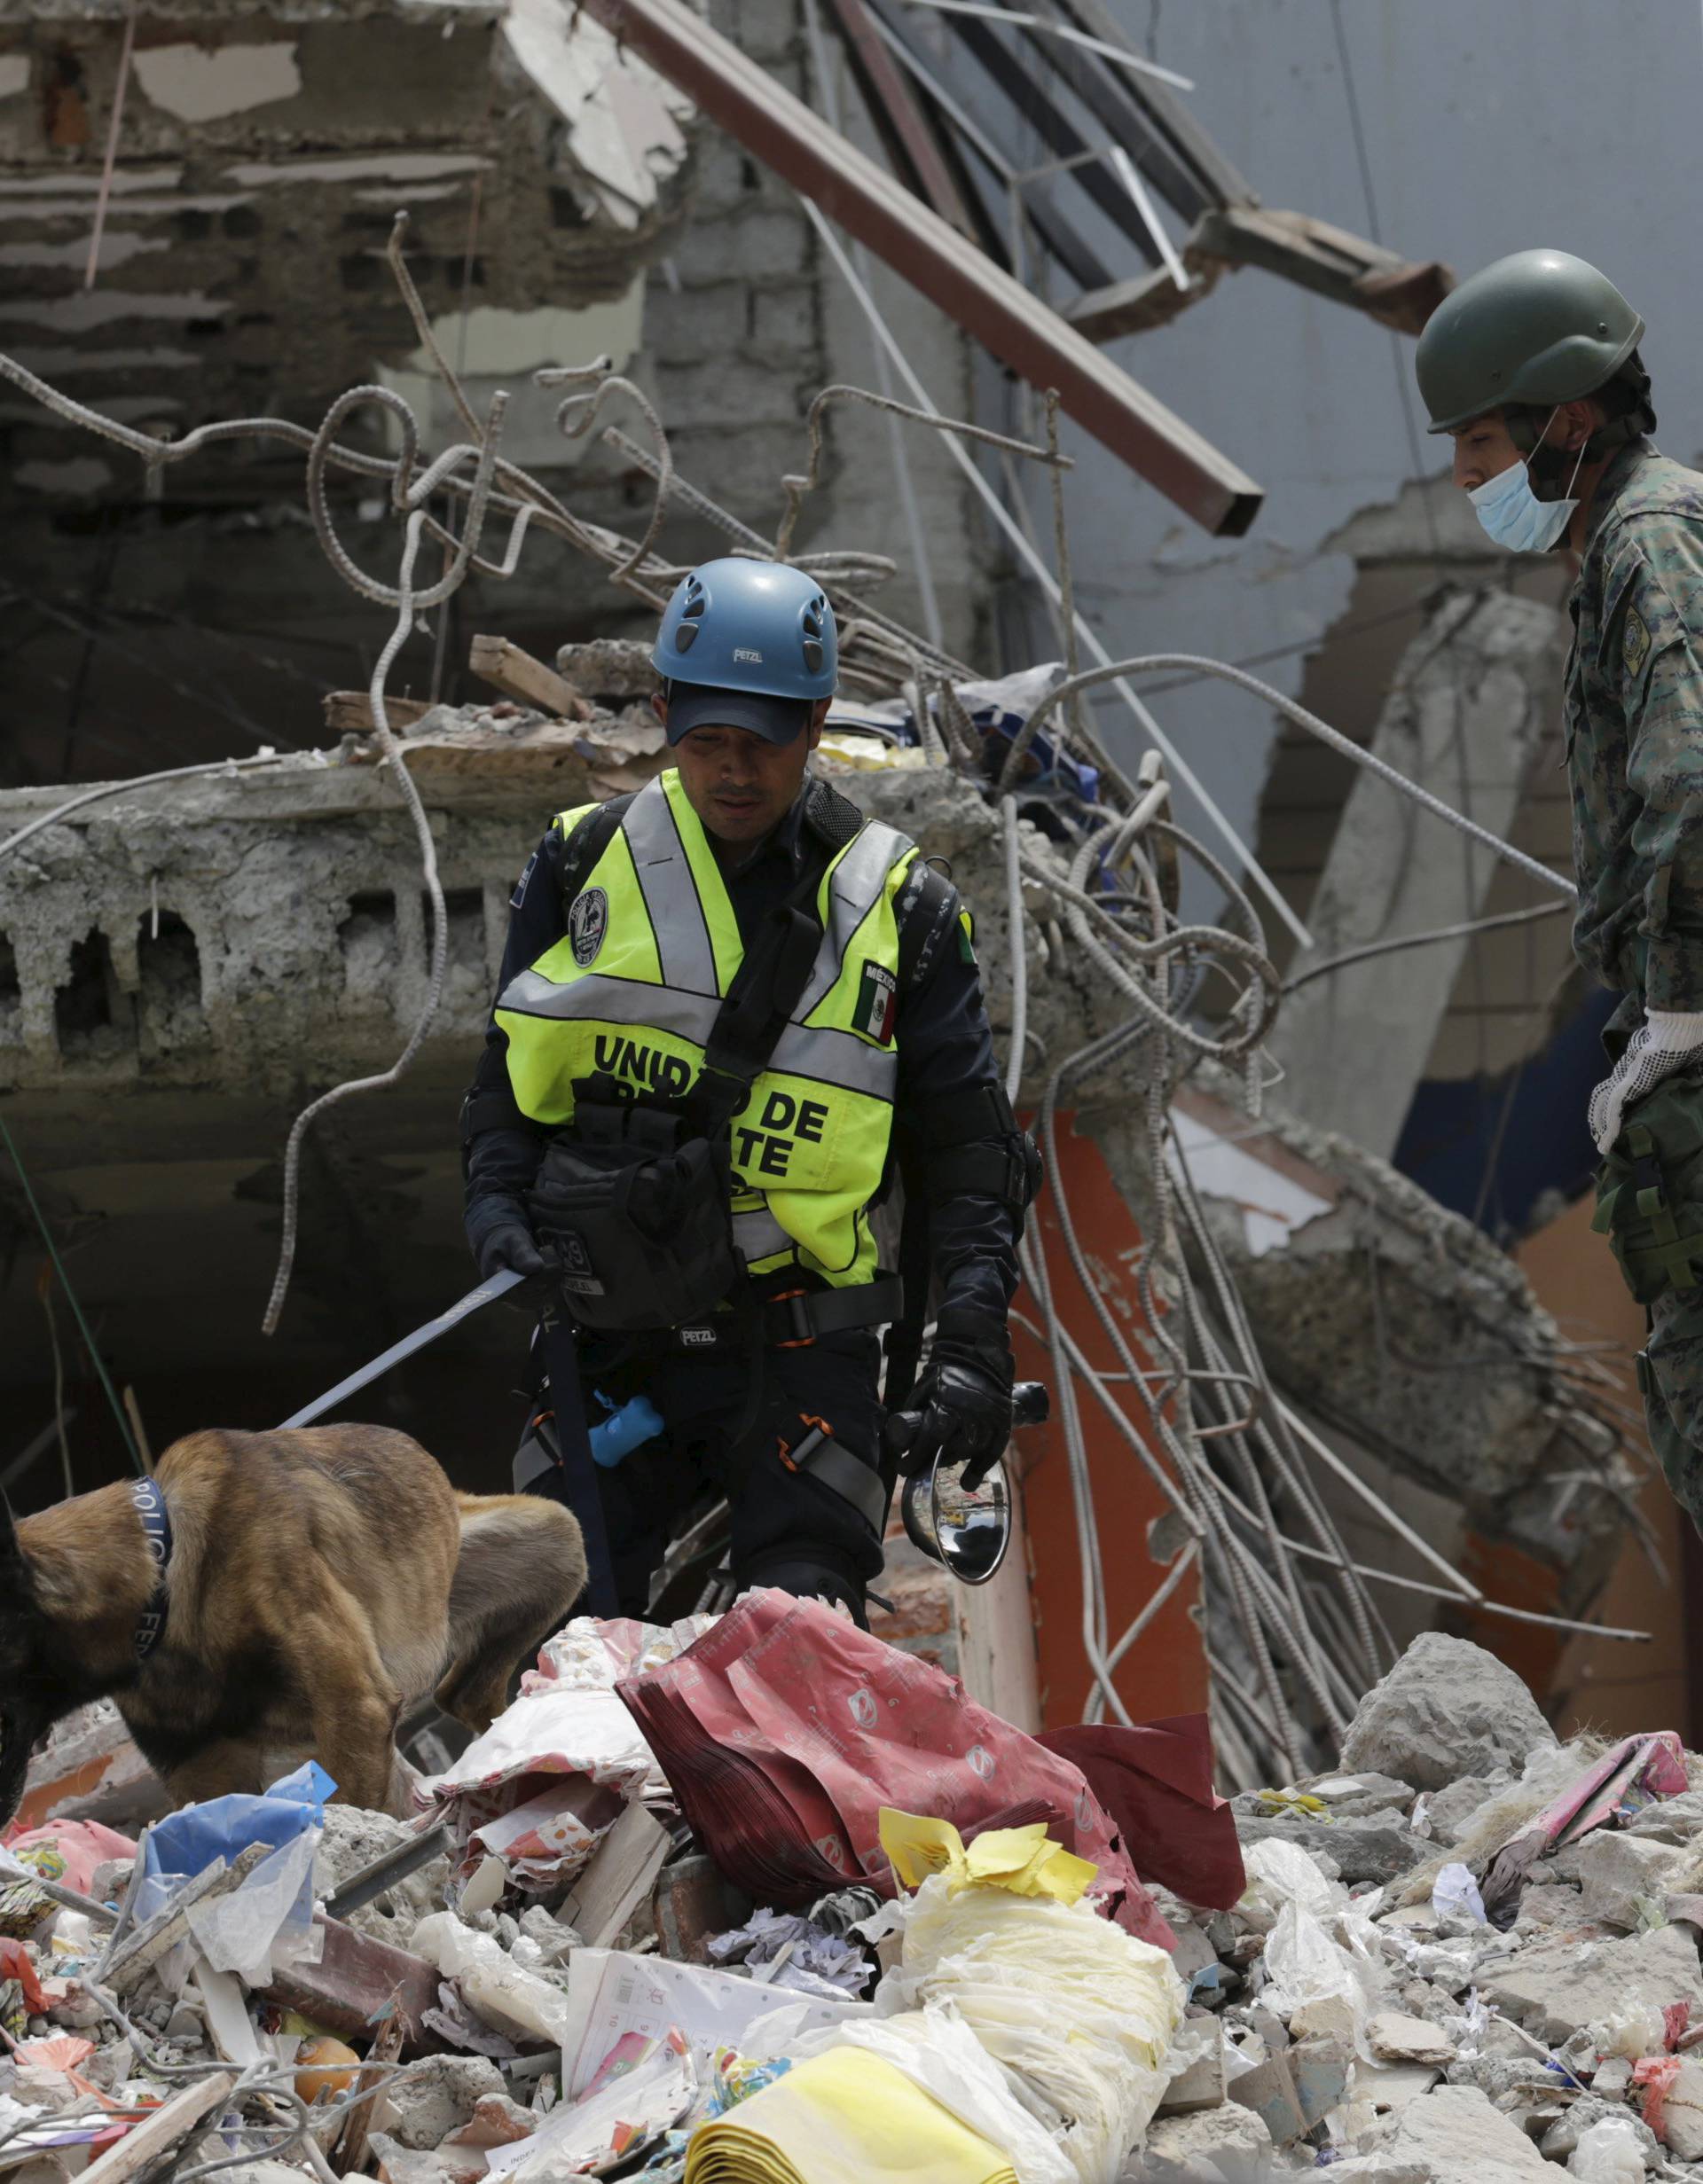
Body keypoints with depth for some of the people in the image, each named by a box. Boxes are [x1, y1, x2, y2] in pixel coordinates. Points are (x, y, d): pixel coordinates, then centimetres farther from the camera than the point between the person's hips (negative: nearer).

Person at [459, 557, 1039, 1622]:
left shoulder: (899, 910, 3)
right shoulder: (584, 865, 7)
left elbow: (967, 1146, 4)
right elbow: (507, 1075, 14)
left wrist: (972, 1347, -8)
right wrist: (501, 1217, -6)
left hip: (797, 1351, -2)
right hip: (607, 1341, 2)